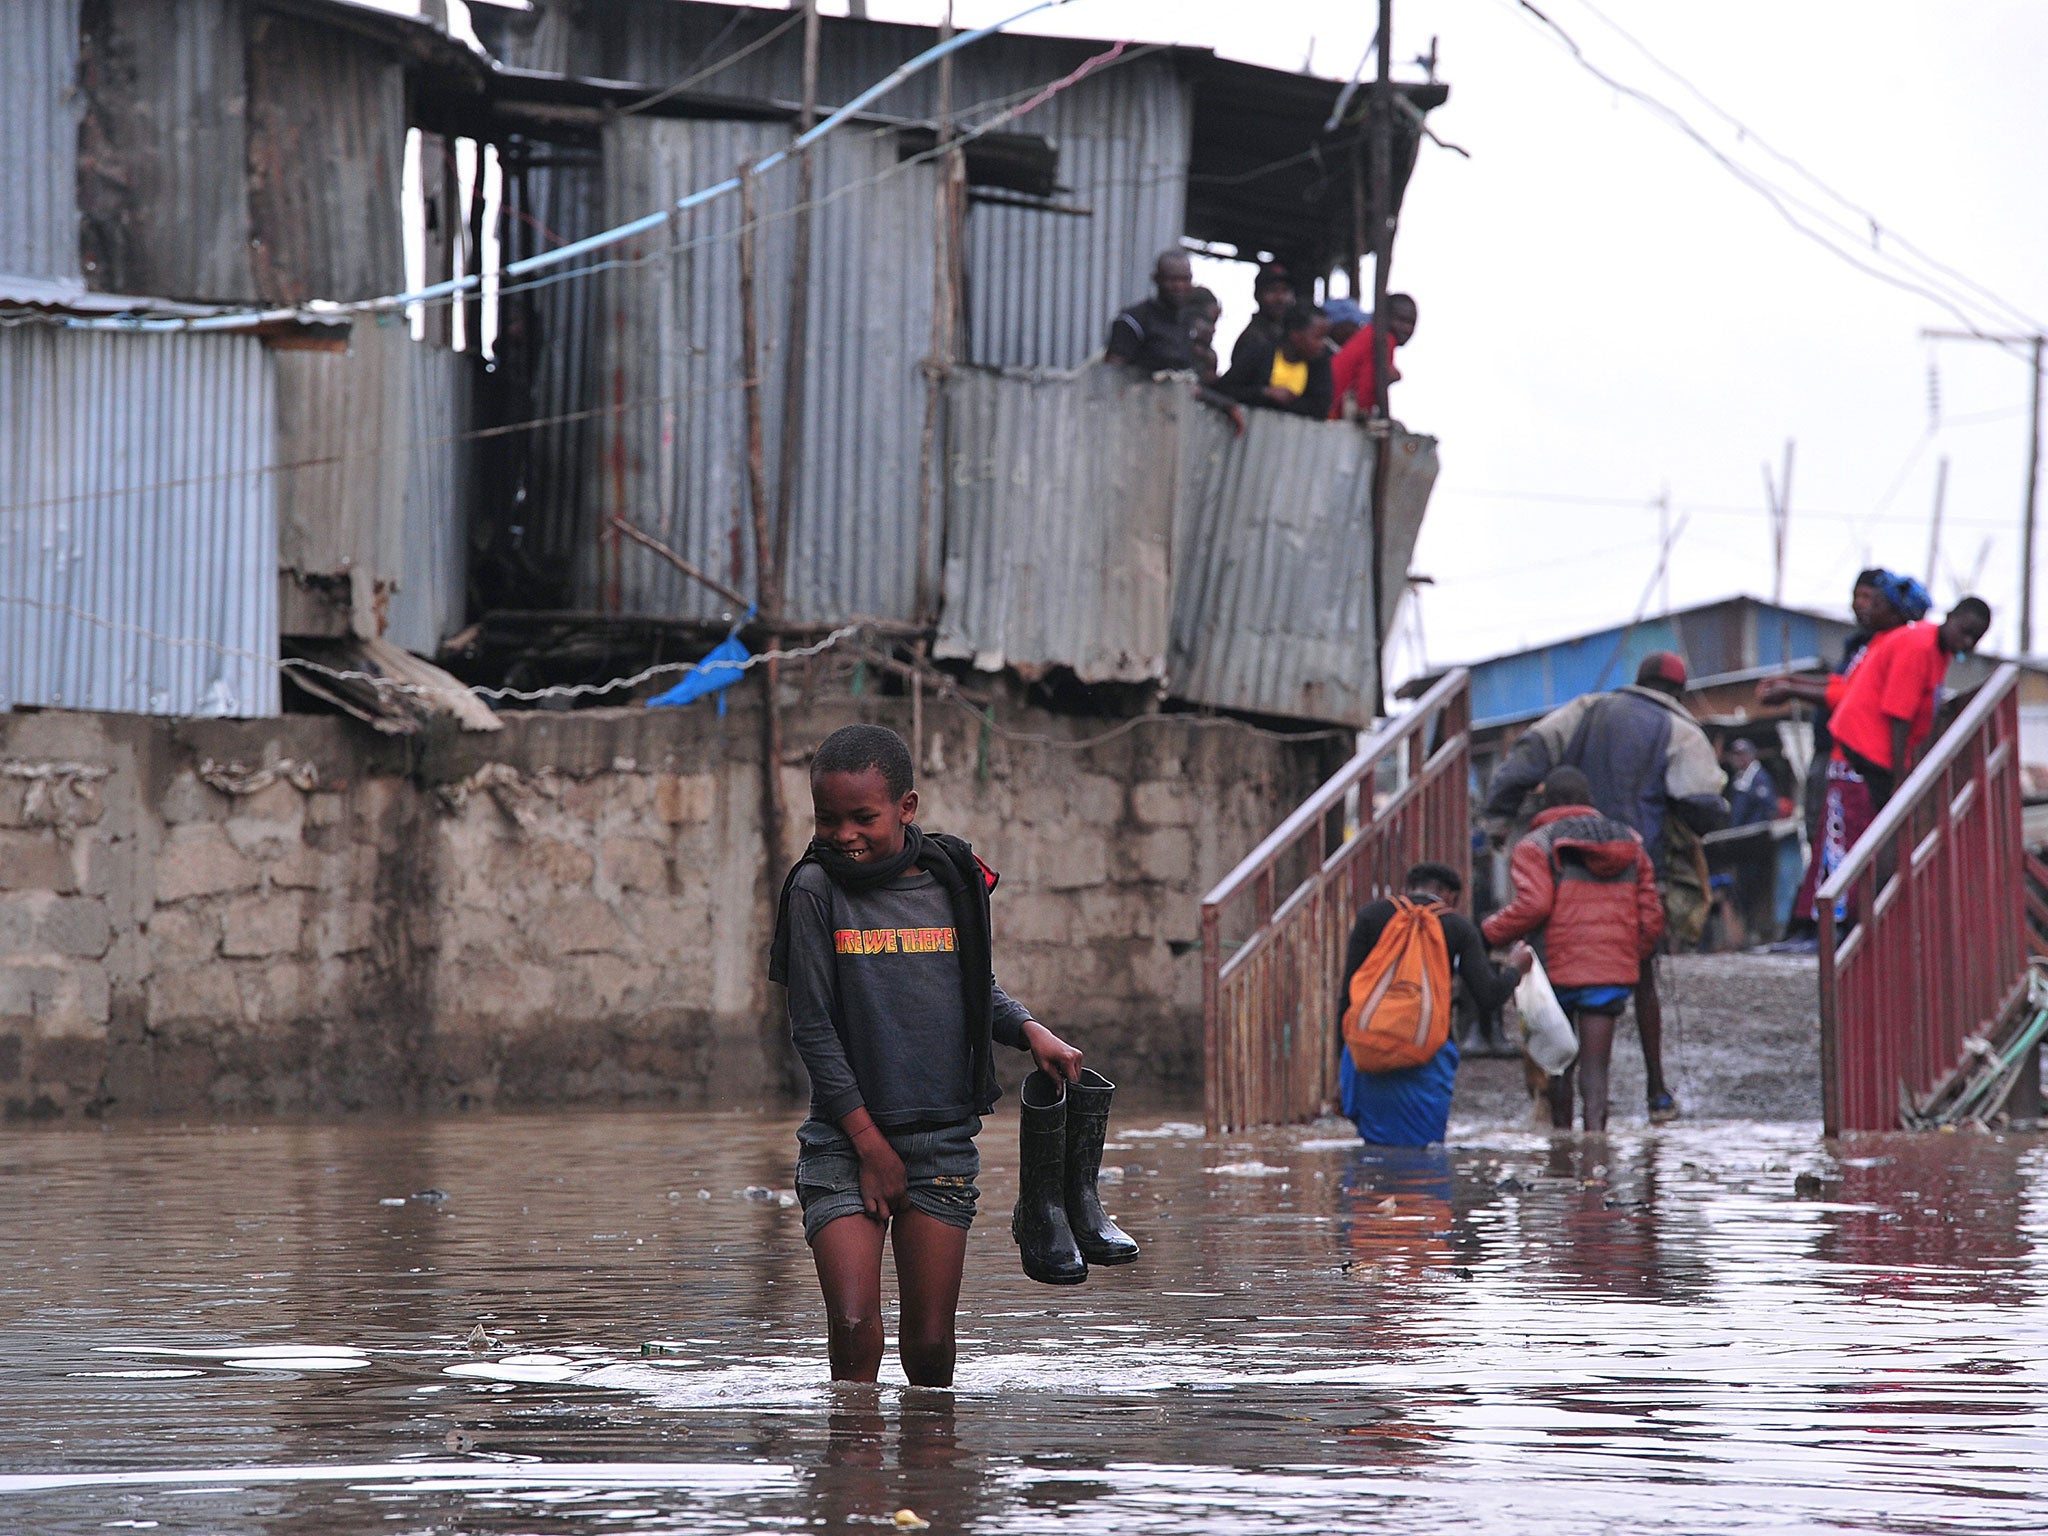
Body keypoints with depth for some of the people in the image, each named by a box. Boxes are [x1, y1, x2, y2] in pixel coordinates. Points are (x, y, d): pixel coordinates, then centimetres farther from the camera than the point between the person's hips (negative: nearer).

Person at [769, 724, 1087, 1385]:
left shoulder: (953, 883, 3)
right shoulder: (818, 890, -5)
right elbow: (813, 1027, -5)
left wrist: (1031, 1030, -2)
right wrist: (869, 1142, -8)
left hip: (942, 1139, 2)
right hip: (844, 1139, -2)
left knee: (930, 1342, 2)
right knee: (854, 1327, -14)